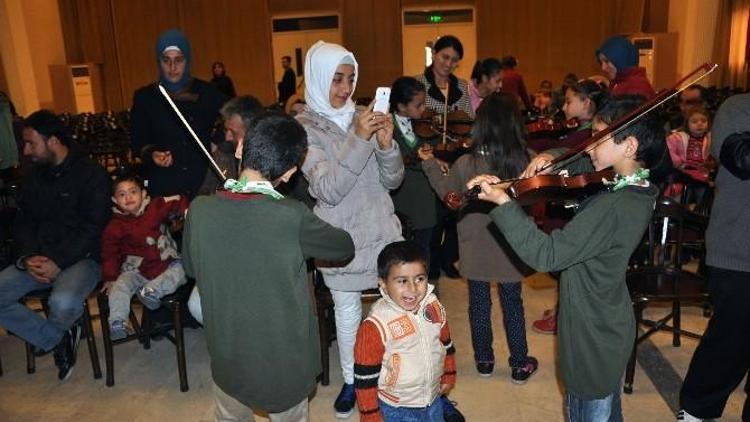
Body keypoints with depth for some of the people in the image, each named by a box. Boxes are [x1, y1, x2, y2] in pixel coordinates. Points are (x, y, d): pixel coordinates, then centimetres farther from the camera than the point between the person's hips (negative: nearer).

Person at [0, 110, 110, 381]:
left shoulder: (92, 175, -7)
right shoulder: (33, 177, 14)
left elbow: (92, 229, -13)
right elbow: (23, 223, 13)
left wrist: (58, 262, -20)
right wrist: (29, 257, -6)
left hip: (81, 257, -7)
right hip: (38, 259, 7)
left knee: (63, 302, -34)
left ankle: (45, 338, 3)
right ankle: (58, 340, 0)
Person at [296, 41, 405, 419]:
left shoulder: (363, 118, 2)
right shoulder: (304, 127, -7)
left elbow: (392, 181, 2)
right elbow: (328, 189, -20)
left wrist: (386, 144, -16)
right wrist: (358, 140, -28)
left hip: (382, 229, 3)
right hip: (341, 237, -2)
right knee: (347, 310, 11)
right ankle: (350, 381, 33)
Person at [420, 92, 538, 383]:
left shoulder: (465, 164, -18)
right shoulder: (527, 162, -16)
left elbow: (446, 193, 1)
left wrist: (430, 164, 12)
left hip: (475, 250, -1)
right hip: (510, 250, 1)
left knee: (479, 304, 17)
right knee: (513, 305, 17)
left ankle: (484, 360, 32)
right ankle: (520, 365, 29)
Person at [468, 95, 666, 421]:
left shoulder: (612, 207, -32)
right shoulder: (638, 188, -3)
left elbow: (546, 254, -34)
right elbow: (584, 164, 14)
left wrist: (502, 202, -34)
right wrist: (554, 160, -6)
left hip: (591, 336, -9)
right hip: (612, 326, 9)